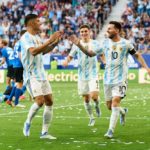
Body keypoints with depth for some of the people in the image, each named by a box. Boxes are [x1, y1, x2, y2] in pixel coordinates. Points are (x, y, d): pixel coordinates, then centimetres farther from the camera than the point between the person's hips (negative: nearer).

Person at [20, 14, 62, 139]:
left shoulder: (37, 37, 14)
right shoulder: (26, 37, -13)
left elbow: (44, 51, 28)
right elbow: (33, 51, -30)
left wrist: (55, 42, 12)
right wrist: (50, 41, -28)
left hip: (41, 75, 9)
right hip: (31, 76, -9)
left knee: (49, 102, 3)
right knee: (40, 101, -19)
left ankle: (44, 132, 8)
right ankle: (28, 123, 6)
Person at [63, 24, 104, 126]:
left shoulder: (95, 43, -1)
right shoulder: (77, 45, 2)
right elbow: (71, 56, 8)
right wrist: (67, 61, -14)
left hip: (93, 74, -2)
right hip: (82, 75, 2)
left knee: (94, 95, -19)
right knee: (86, 98, 6)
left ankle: (97, 105, 16)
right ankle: (91, 118, 23)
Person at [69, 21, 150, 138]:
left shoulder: (126, 44, -6)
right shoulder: (105, 43, 1)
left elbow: (137, 55, 6)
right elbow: (90, 53, 6)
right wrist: (79, 45, -6)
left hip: (120, 79, -4)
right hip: (108, 79, 4)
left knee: (115, 102, -16)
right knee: (109, 106, 9)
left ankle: (111, 131, -9)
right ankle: (123, 111, 42)